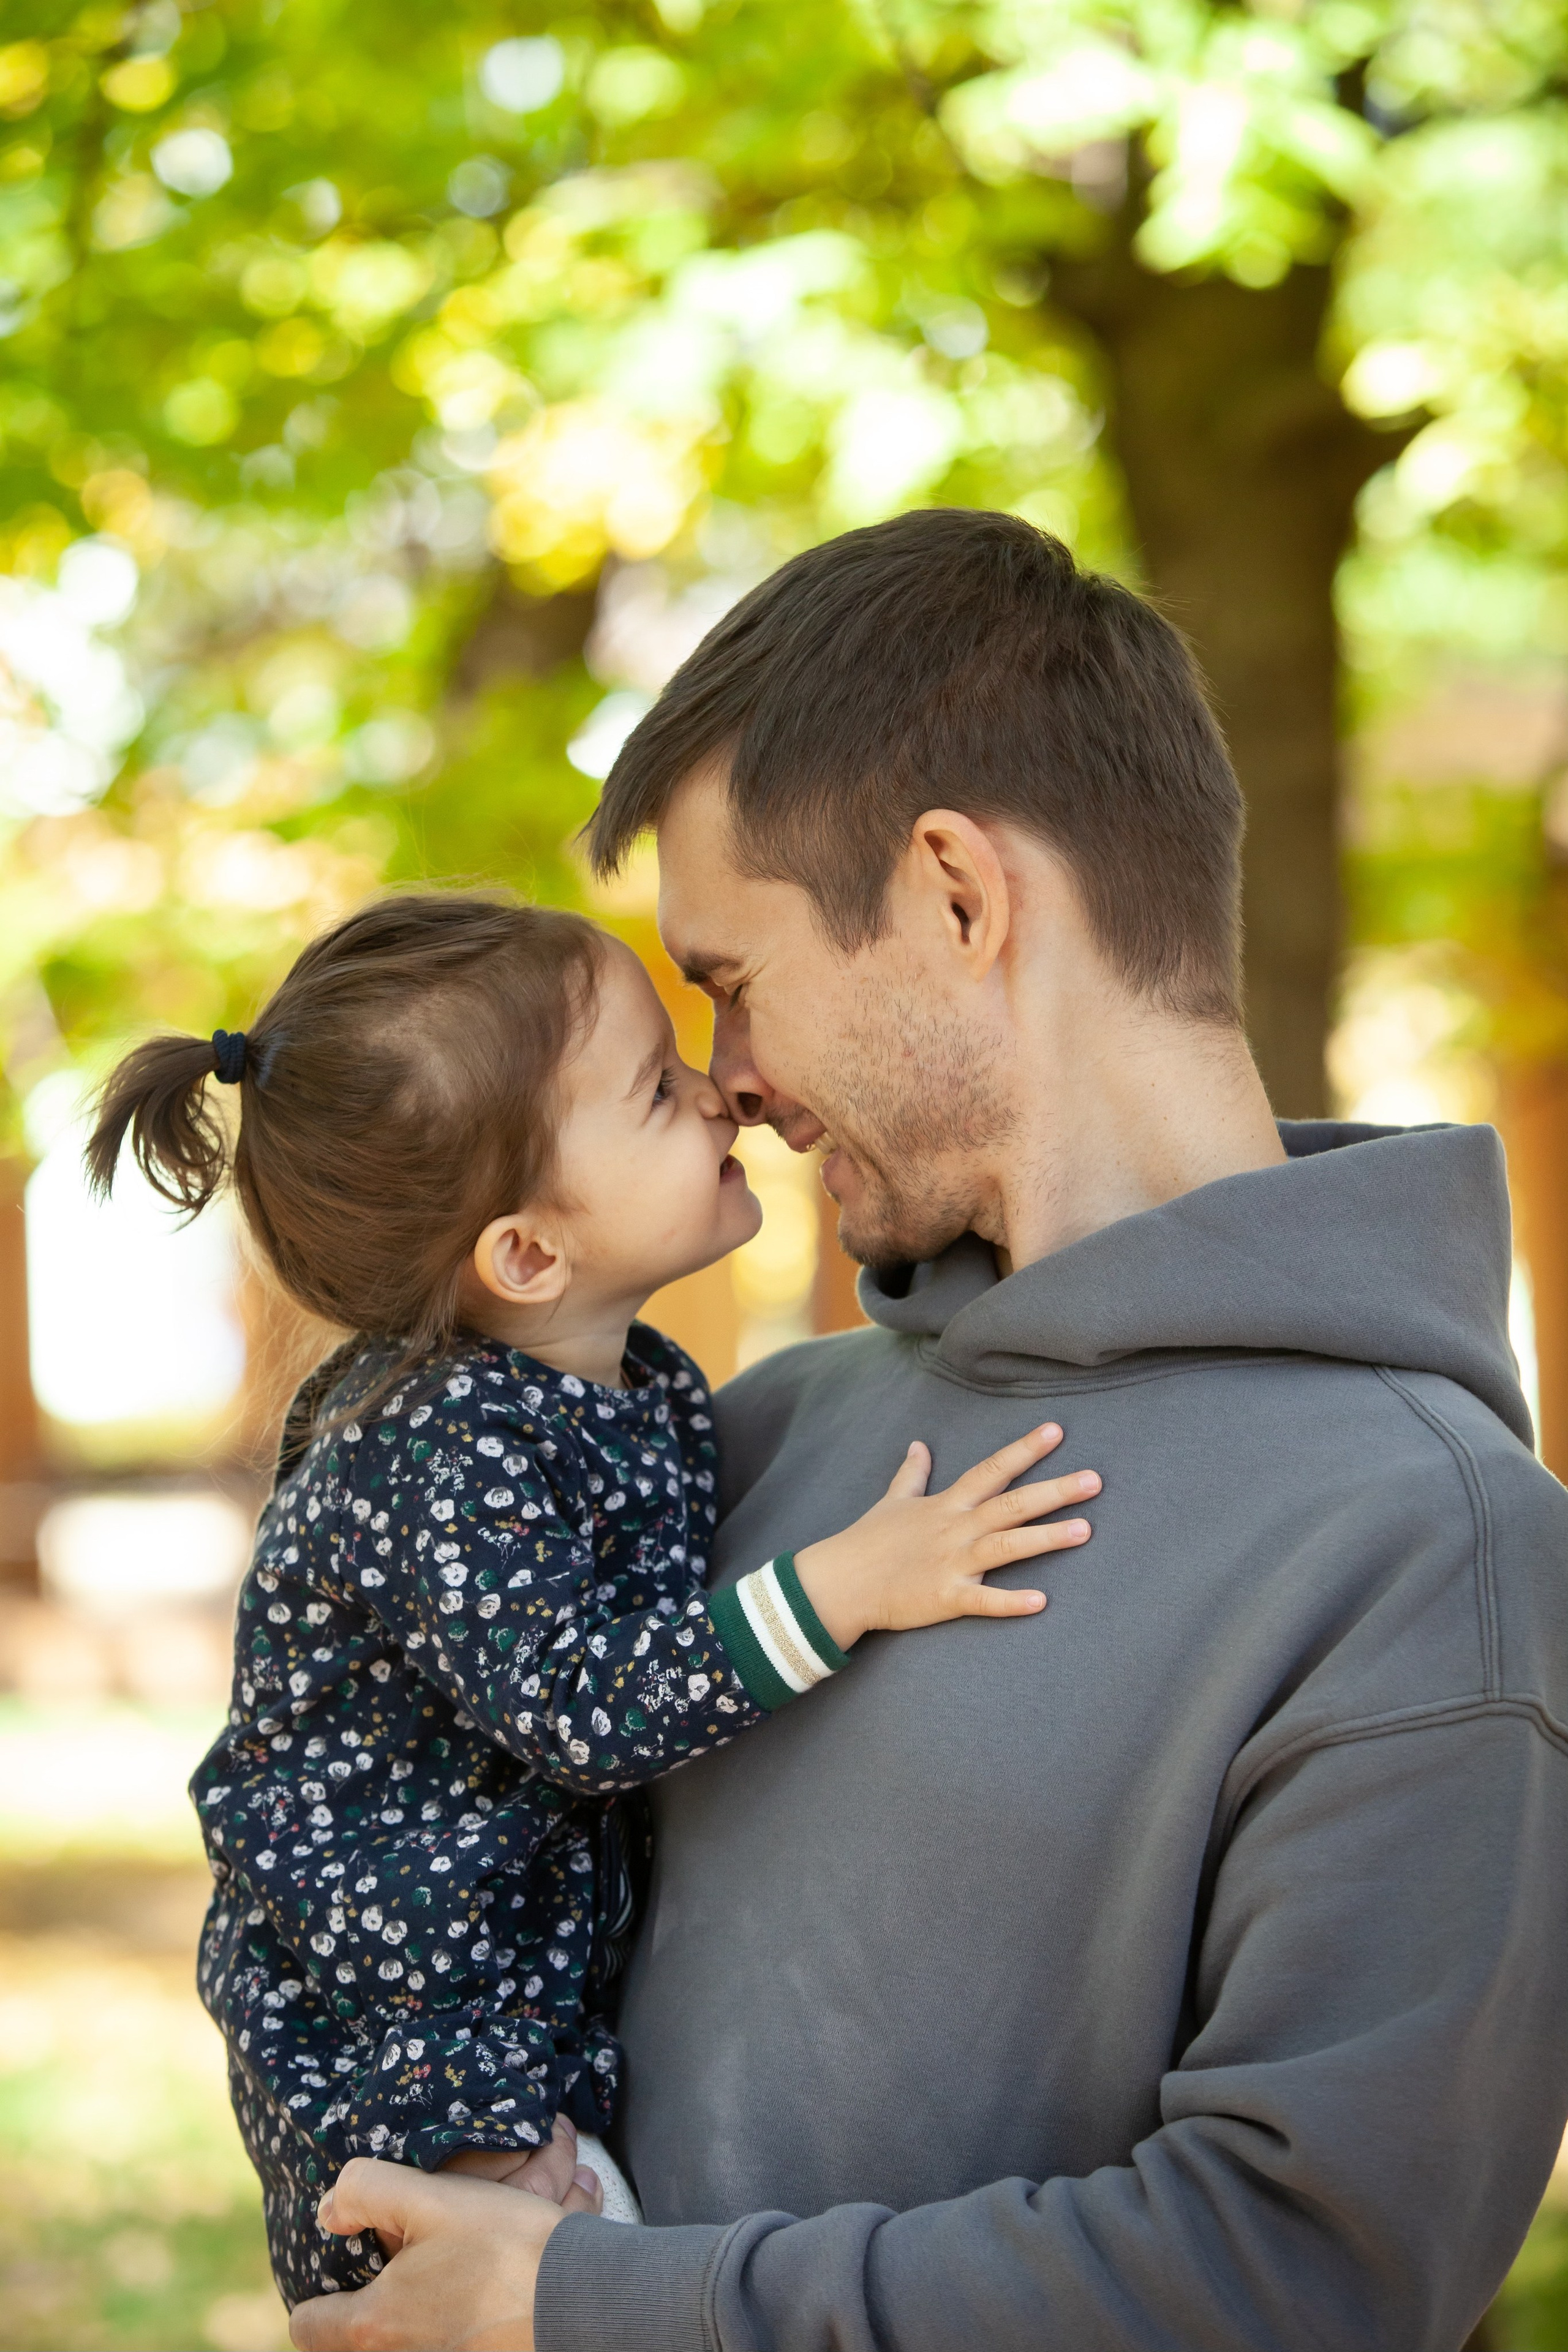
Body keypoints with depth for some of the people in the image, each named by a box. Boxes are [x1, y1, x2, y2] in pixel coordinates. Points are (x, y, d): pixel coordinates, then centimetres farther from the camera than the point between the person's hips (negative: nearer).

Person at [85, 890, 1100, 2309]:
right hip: (392, 2029, -9)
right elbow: (585, 1709, -32)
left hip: (564, 1990, 9)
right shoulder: (437, 1458, -26)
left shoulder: (647, 1391, 3)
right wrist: (846, 1586, -34)